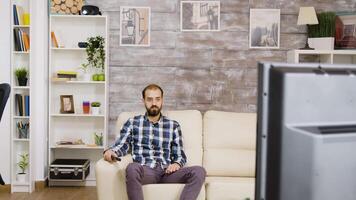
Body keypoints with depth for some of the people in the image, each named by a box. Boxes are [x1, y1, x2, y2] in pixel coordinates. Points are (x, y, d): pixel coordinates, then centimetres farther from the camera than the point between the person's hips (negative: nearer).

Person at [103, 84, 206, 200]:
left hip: (167, 172, 2)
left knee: (199, 171, -27)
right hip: (144, 171, -2)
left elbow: (180, 155, 16)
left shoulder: (173, 125, 18)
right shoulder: (132, 123, 16)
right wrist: (110, 151, -18)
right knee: (132, 168, -40)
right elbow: (121, 145, 5)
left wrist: (177, 164, -7)